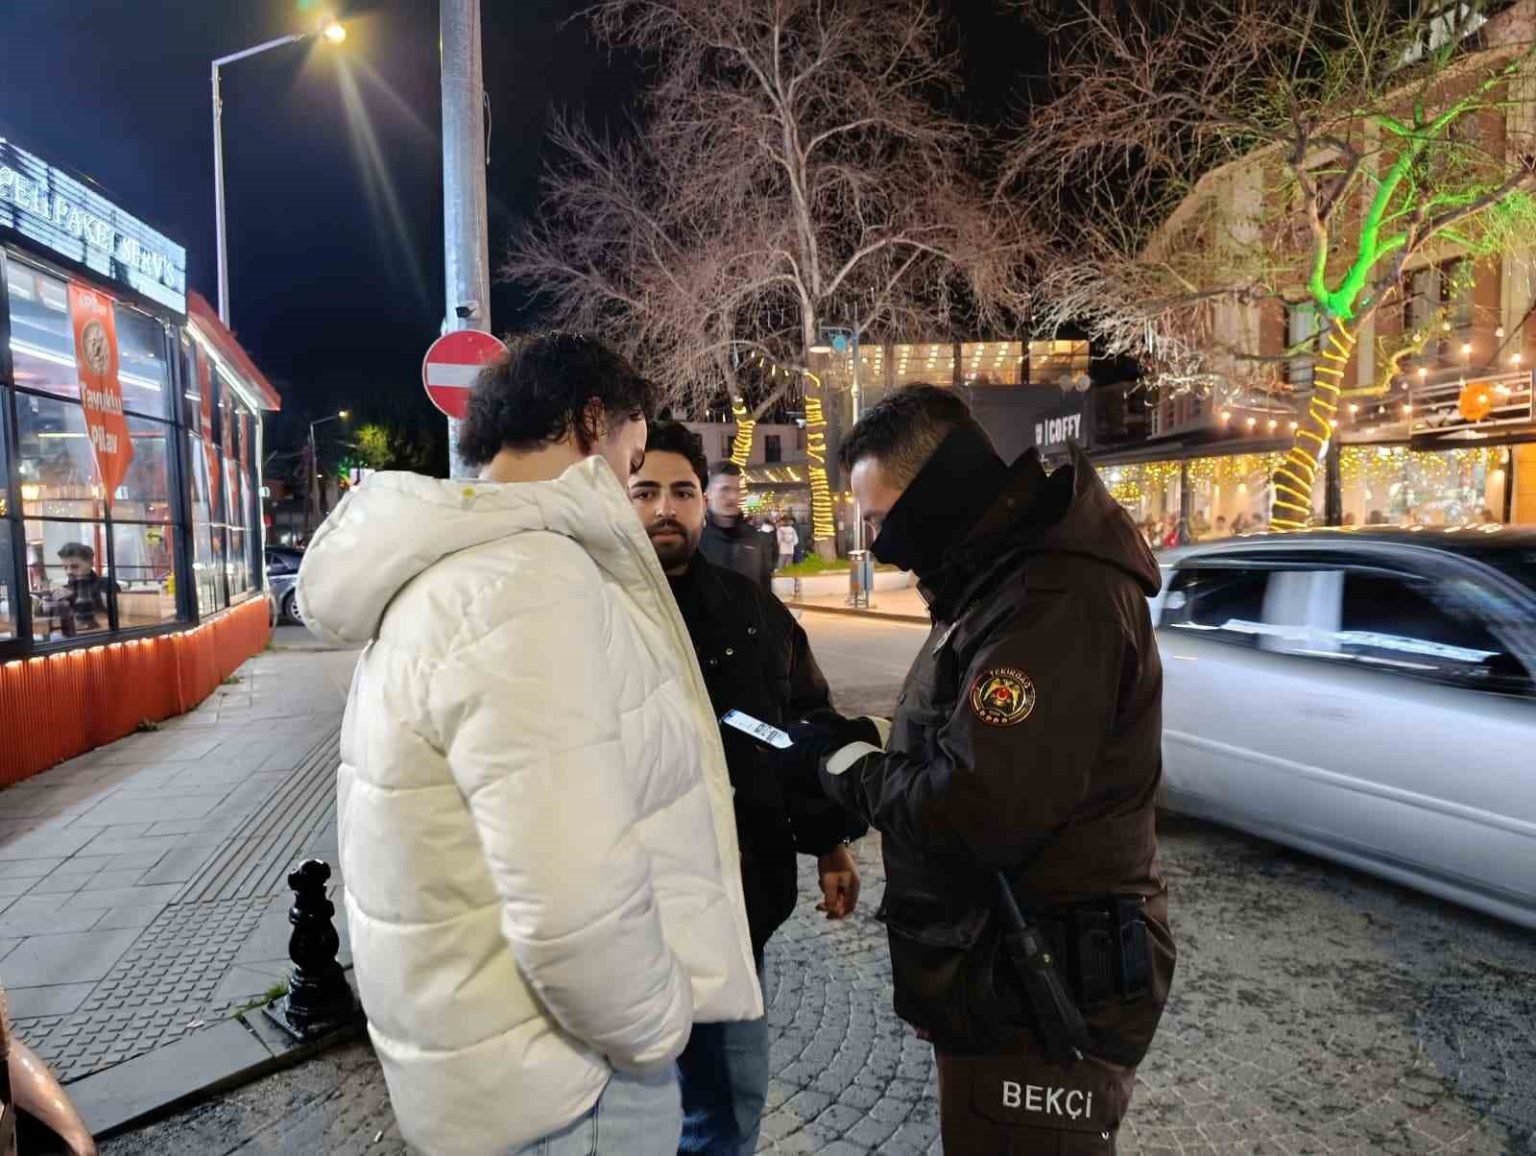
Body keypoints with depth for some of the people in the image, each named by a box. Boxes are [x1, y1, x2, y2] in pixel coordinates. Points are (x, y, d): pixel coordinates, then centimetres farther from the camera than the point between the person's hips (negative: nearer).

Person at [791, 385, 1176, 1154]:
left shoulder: (1053, 596, -27)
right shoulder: (1010, 575, 8)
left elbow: (977, 811, -33)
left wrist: (853, 765, -16)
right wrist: (867, 752, 0)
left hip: (1036, 999, -10)